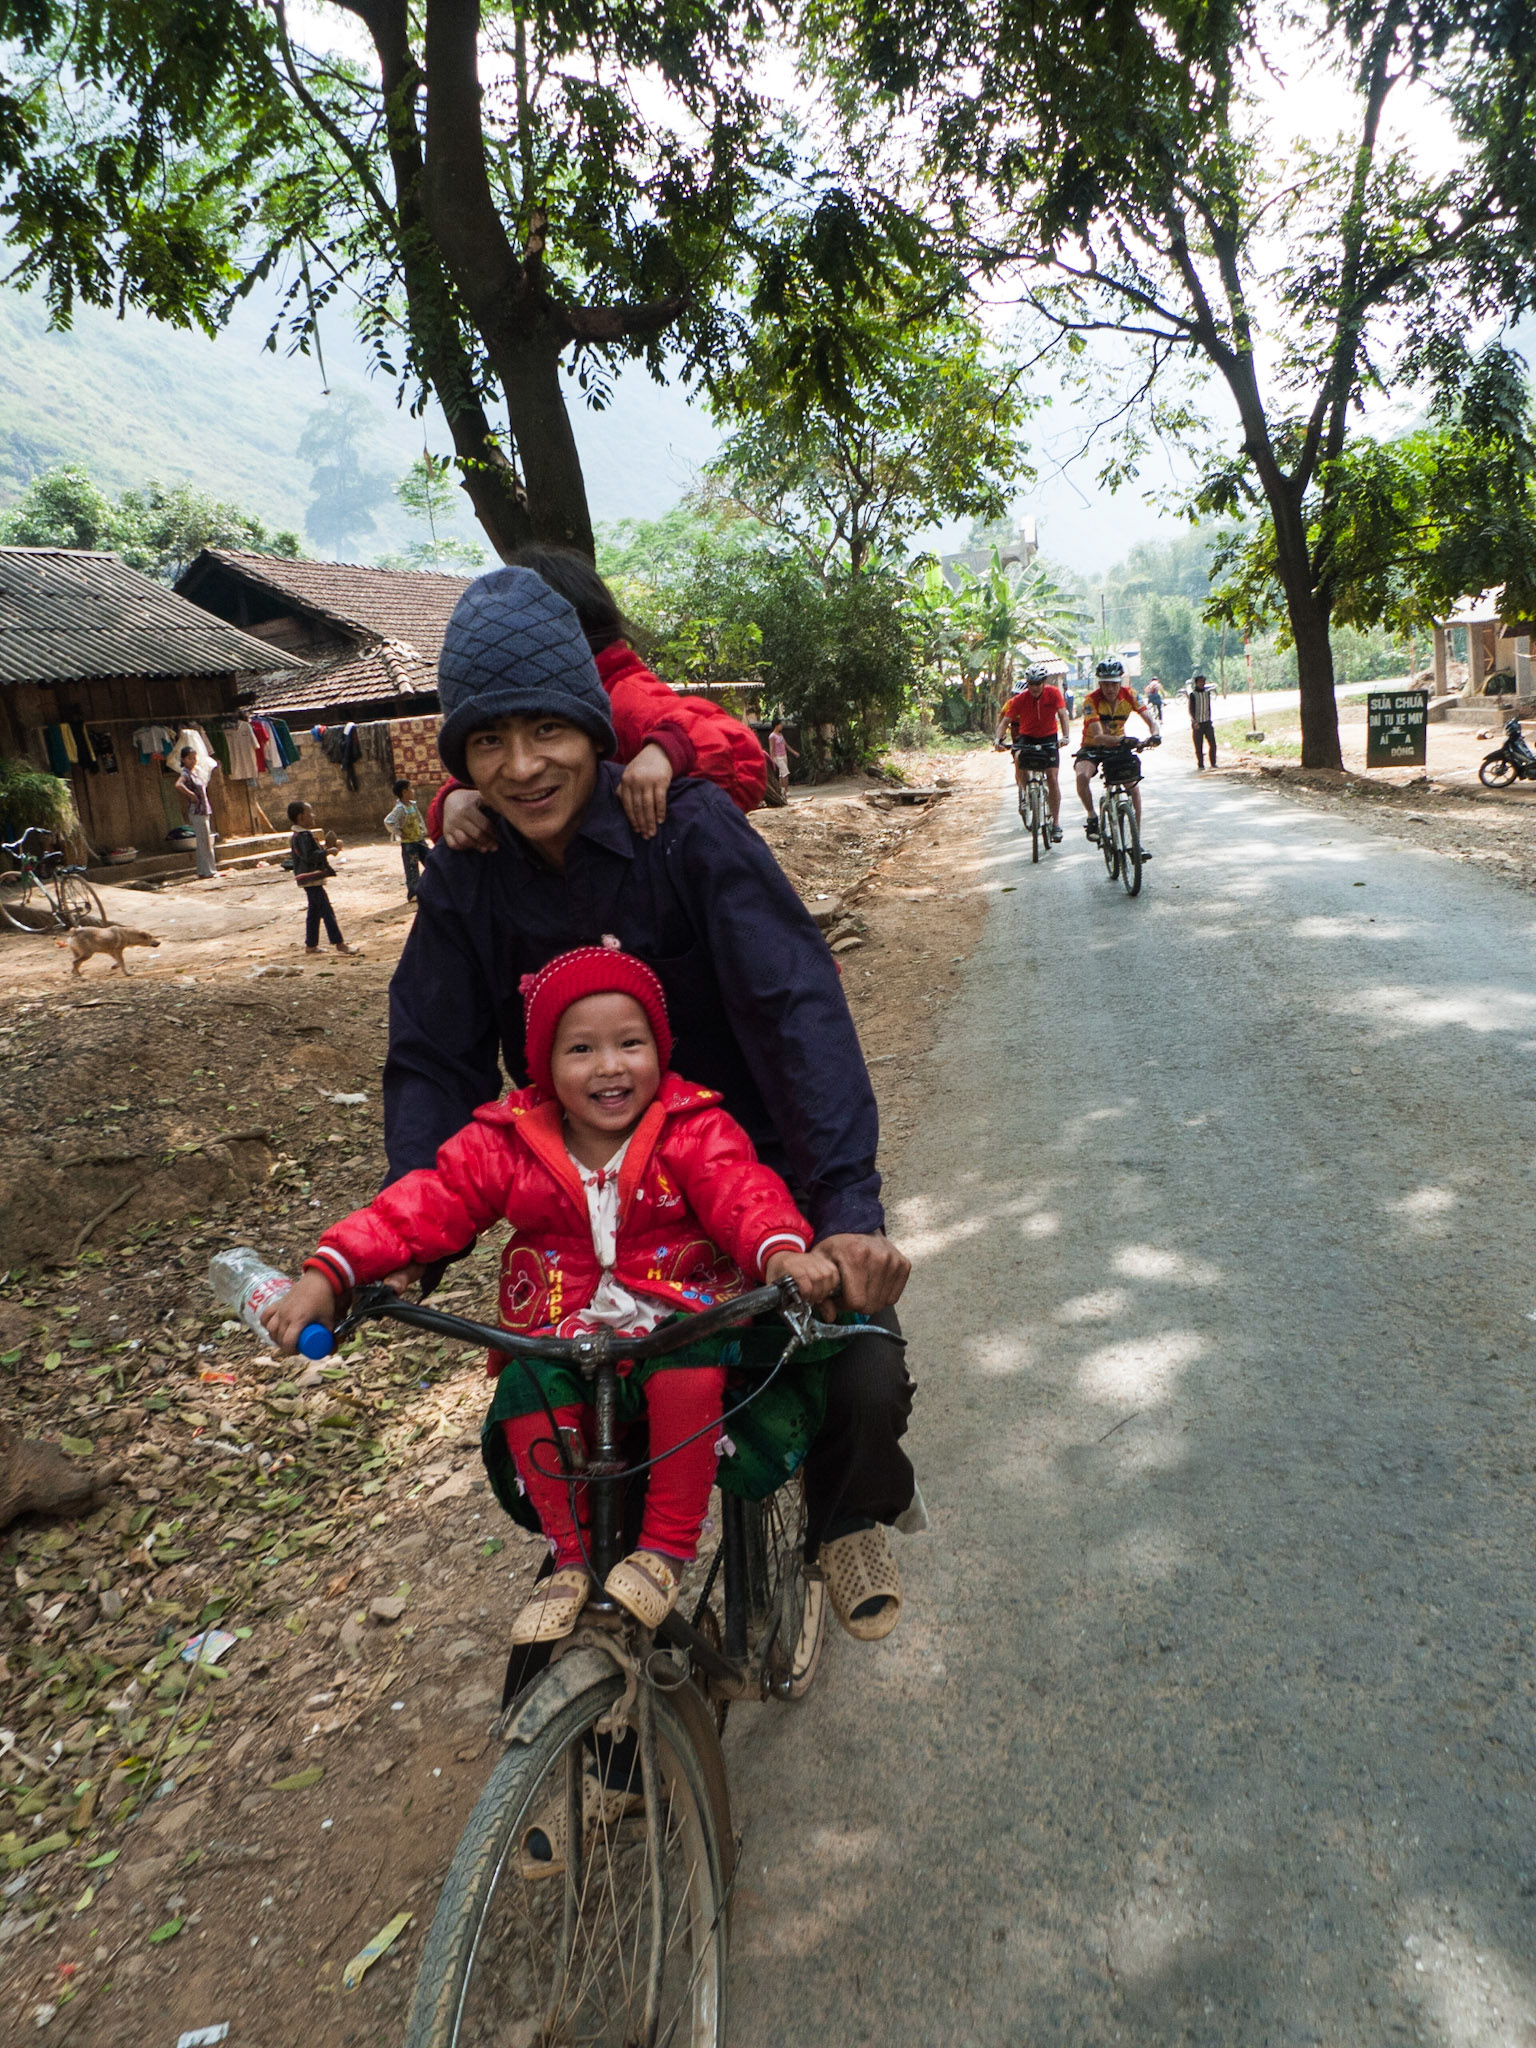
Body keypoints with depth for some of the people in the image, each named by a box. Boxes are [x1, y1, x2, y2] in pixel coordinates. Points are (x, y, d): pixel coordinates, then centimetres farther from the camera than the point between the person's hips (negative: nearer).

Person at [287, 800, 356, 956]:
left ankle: (311, 944, 19)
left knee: (314, 911, 14)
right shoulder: (302, 836, -17)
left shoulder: (303, 834, 16)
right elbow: (309, 856, -28)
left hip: (311, 879, 11)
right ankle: (339, 943, -9)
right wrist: (327, 852, -25)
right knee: (327, 911, -9)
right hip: (311, 878, -11)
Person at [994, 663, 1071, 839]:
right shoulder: (1020, 699, -15)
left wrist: (1065, 736, -35)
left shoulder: (1053, 693, -14)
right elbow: (1005, 720, -17)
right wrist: (998, 738, -35)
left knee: (1053, 779, -10)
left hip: (1049, 738, -1)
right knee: (1019, 759, -29)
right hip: (1027, 737, 1)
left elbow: (1062, 715, -19)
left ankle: (1056, 823, -3)